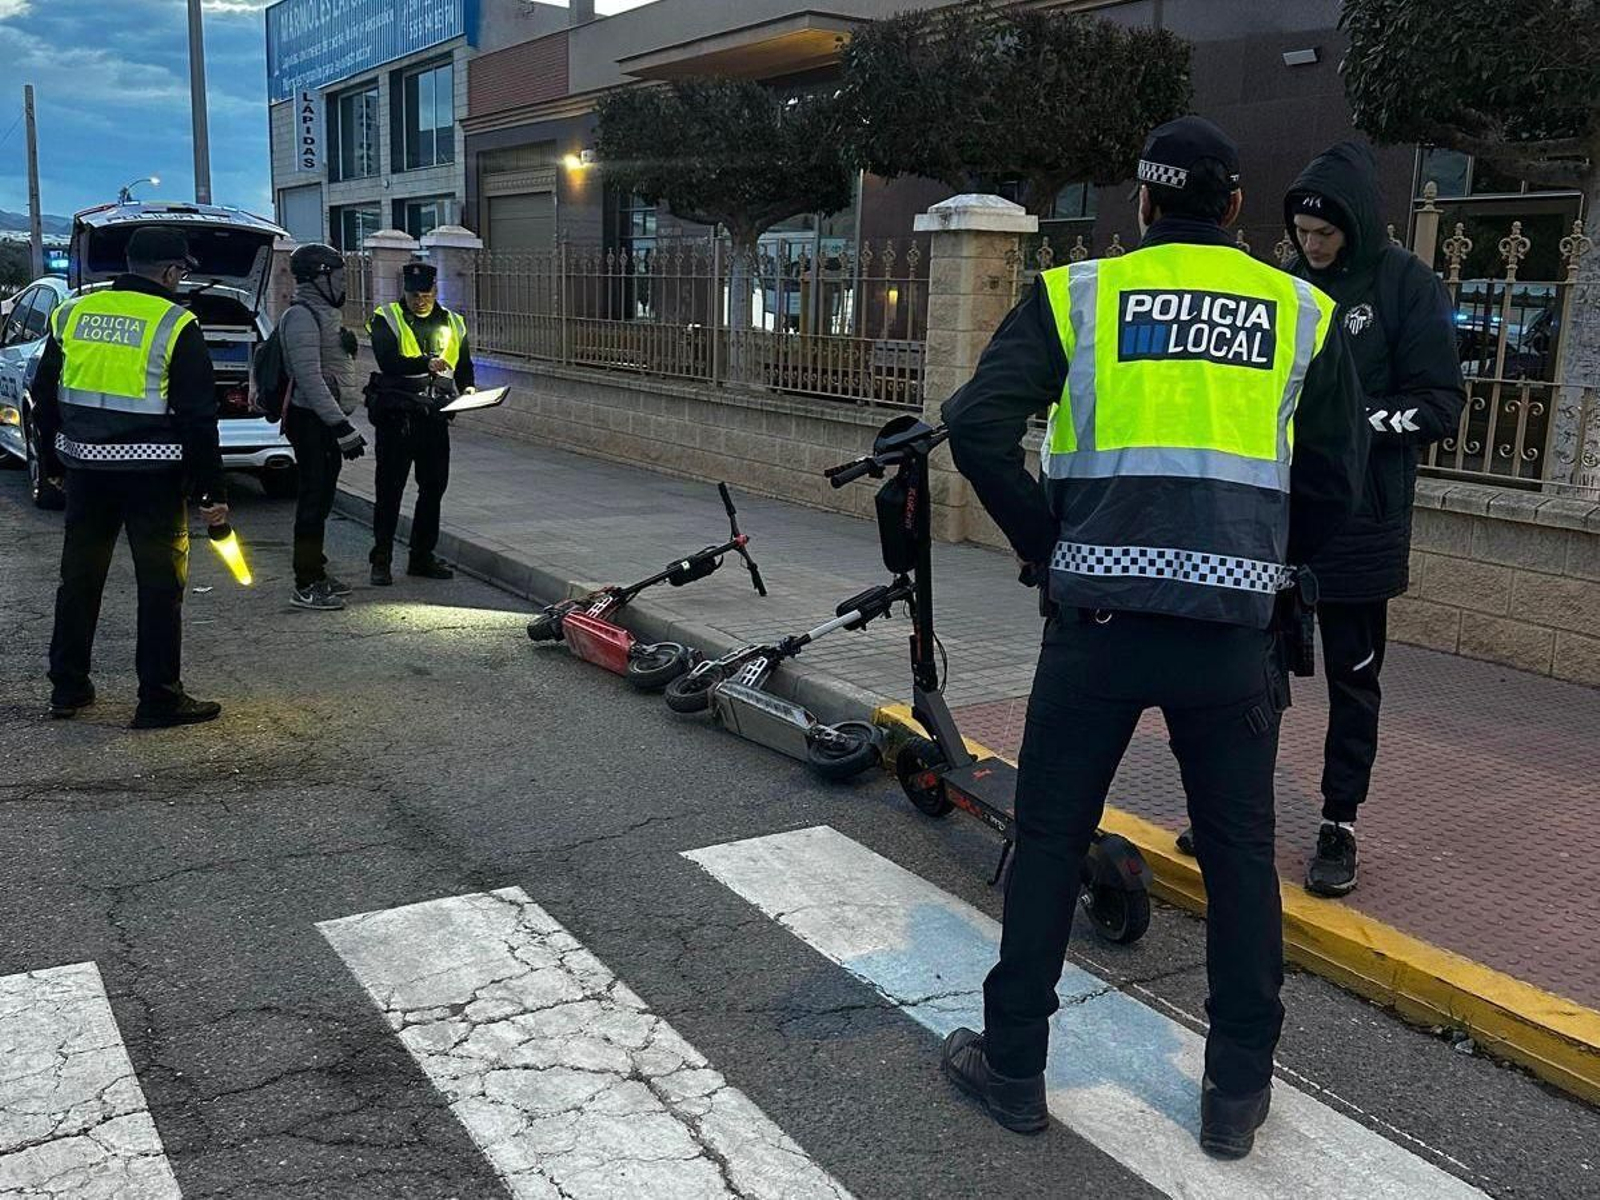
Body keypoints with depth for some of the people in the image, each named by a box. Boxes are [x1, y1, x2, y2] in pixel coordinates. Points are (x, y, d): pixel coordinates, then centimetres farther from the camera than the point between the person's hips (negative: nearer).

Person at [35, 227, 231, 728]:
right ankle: (160, 700, 6)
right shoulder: (175, 325, -9)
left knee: (79, 577, 17)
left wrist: (54, 462, 23)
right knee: (161, 584, 3)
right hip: (152, 475, -5)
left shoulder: (72, 313, 7)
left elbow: (45, 398, 13)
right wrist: (212, 490, -7)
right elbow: (198, 417, -11)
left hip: (85, 469, 6)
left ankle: (67, 688, 26)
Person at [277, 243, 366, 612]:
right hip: (312, 420, -10)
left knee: (321, 498, 15)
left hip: (326, 420, 10)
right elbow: (310, 378, -23)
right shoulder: (302, 317, -15)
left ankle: (316, 572, 24)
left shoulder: (326, 313, 18)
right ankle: (306, 585, -6)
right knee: (314, 498, -9)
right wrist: (341, 426, -25)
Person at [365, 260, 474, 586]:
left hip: (435, 416, 5)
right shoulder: (386, 319, -2)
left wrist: (467, 389, 2)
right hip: (396, 415, -5)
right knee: (390, 489, -2)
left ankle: (422, 557, 21)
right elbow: (388, 362, -18)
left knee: (433, 487, 9)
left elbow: (464, 367, 23)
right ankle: (381, 560, 4)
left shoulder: (453, 324, 14)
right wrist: (426, 364, -33)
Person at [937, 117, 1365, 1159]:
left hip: (1100, 616, -1)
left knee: (1051, 836, 12)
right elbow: (1336, 482, 9)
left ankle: (1013, 1067, 22)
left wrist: (1048, 544, 2)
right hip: (1236, 633, 2)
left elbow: (979, 427, -8)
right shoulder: (1303, 312, 9)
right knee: (1241, 852, 15)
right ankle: (1239, 1092, 26)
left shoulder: (1078, 293, 3)